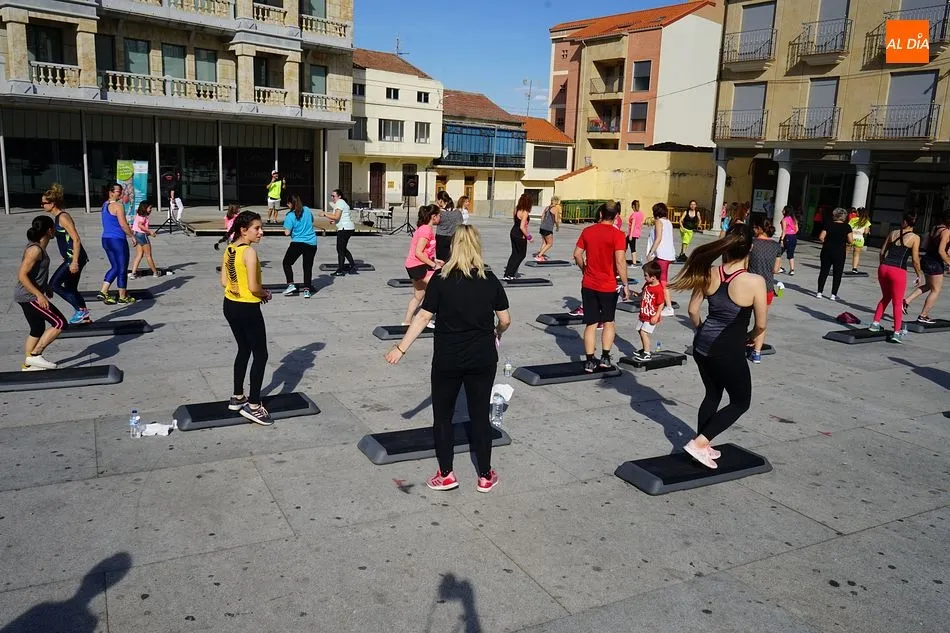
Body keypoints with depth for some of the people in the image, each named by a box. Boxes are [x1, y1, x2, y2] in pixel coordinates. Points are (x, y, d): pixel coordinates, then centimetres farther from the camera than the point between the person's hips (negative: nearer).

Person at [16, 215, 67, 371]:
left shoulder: (39, 247, 9)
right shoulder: (35, 249, -21)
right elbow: (22, 275, -25)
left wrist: (46, 287, 26)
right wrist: (39, 295, -26)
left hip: (29, 296, 10)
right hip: (30, 296, -10)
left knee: (38, 329, 18)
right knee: (60, 323, -8)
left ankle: (27, 365, 26)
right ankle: (34, 355, -4)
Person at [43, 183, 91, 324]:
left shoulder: (63, 217, -15)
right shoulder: (57, 217, 14)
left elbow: (76, 240, -21)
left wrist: (74, 262, -24)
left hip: (74, 258, -10)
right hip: (71, 258, 10)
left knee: (54, 284, -7)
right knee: (70, 289, 14)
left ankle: (81, 309, -2)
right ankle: (84, 317, 21)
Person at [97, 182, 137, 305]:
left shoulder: (105, 204, 14)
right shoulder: (118, 206, -14)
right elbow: (123, 224, -18)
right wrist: (132, 236, -6)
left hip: (106, 239, 9)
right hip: (118, 240, -9)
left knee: (115, 267, 17)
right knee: (122, 269, 3)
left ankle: (103, 292, 8)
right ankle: (122, 297, 10)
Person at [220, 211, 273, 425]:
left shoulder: (228, 249, 6)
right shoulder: (250, 252, -20)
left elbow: (224, 282, 11)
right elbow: (253, 287, -24)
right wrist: (265, 294, -5)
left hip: (230, 306, 9)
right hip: (247, 309, -9)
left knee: (244, 350, 22)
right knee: (260, 355, 2)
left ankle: (237, 397, 31)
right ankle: (253, 406, 4)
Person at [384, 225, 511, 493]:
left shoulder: (441, 279, -8)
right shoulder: (490, 279, -1)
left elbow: (423, 316, -11)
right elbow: (505, 320, 4)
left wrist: (401, 348, -5)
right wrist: (496, 334, 25)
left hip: (447, 360, -2)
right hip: (483, 359, 2)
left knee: (443, 415, 14)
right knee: (480, 416, 12)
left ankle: (446, 475, 19)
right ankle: (485, 476, 22)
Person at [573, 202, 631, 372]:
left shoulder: (587, 231, 2)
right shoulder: (617, 235, -11)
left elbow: (577, 254, 5)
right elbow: (620, 261, -18)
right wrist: (626, 285, -12)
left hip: (588, 285, 3)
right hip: (608, 286, -3)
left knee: (591, 324, 8)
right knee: (608, 322, 16)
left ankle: (590, 361, 8)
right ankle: (605, 357, 13)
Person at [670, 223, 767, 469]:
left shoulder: (710, 274, -5)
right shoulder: (755, 282, -18)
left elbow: (693, 310, 3)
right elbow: (761, 325, -9)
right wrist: (749, 338, 12)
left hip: (702, 345, 5)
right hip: (729, 352, -5)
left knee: (712, 394, 25)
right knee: (740, 402, 15)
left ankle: (704, 447, 34)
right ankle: (699, 442, 3)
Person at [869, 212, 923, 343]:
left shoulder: (893, 233, 9)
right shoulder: (915, 238, -1)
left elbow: (882, 252, 13)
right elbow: (915, 260, -4)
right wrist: (919, 275, 8)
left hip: (884, 268, 4)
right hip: (898, 271, -3)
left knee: (885, 297, 24)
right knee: (897, 303, 6)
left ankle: (875, 323, 22)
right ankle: (897, 333, 4)